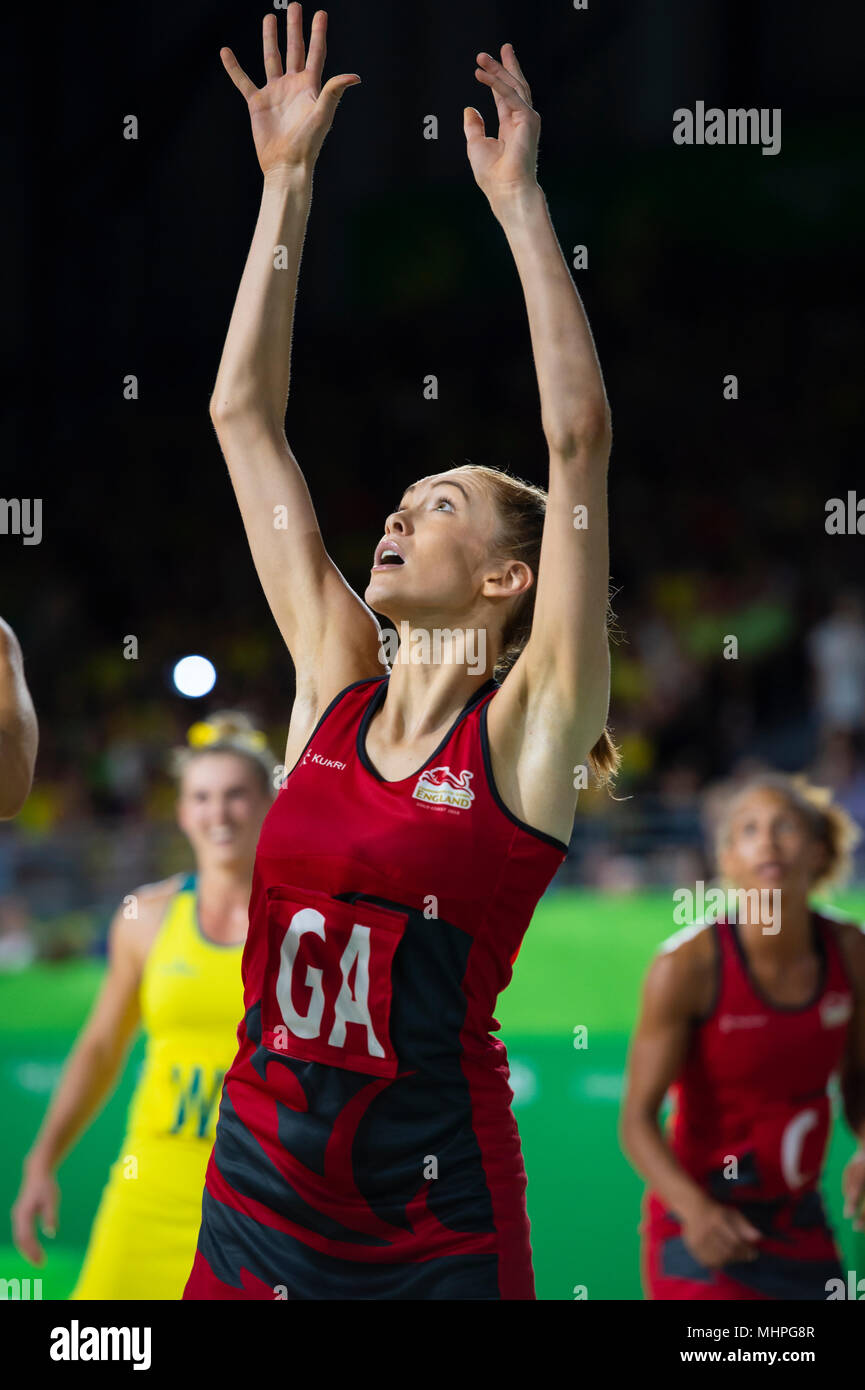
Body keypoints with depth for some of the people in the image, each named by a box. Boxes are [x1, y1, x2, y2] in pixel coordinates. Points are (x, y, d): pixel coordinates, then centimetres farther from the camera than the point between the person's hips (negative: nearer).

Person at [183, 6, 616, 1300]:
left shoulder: (528, 728, -3)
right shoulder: (334, 683, 8)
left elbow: (580, 436, -12)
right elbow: (244, 413, 10)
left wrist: (518, 201, -10)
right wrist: (286, 183, 8)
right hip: (257, 1202, 4)